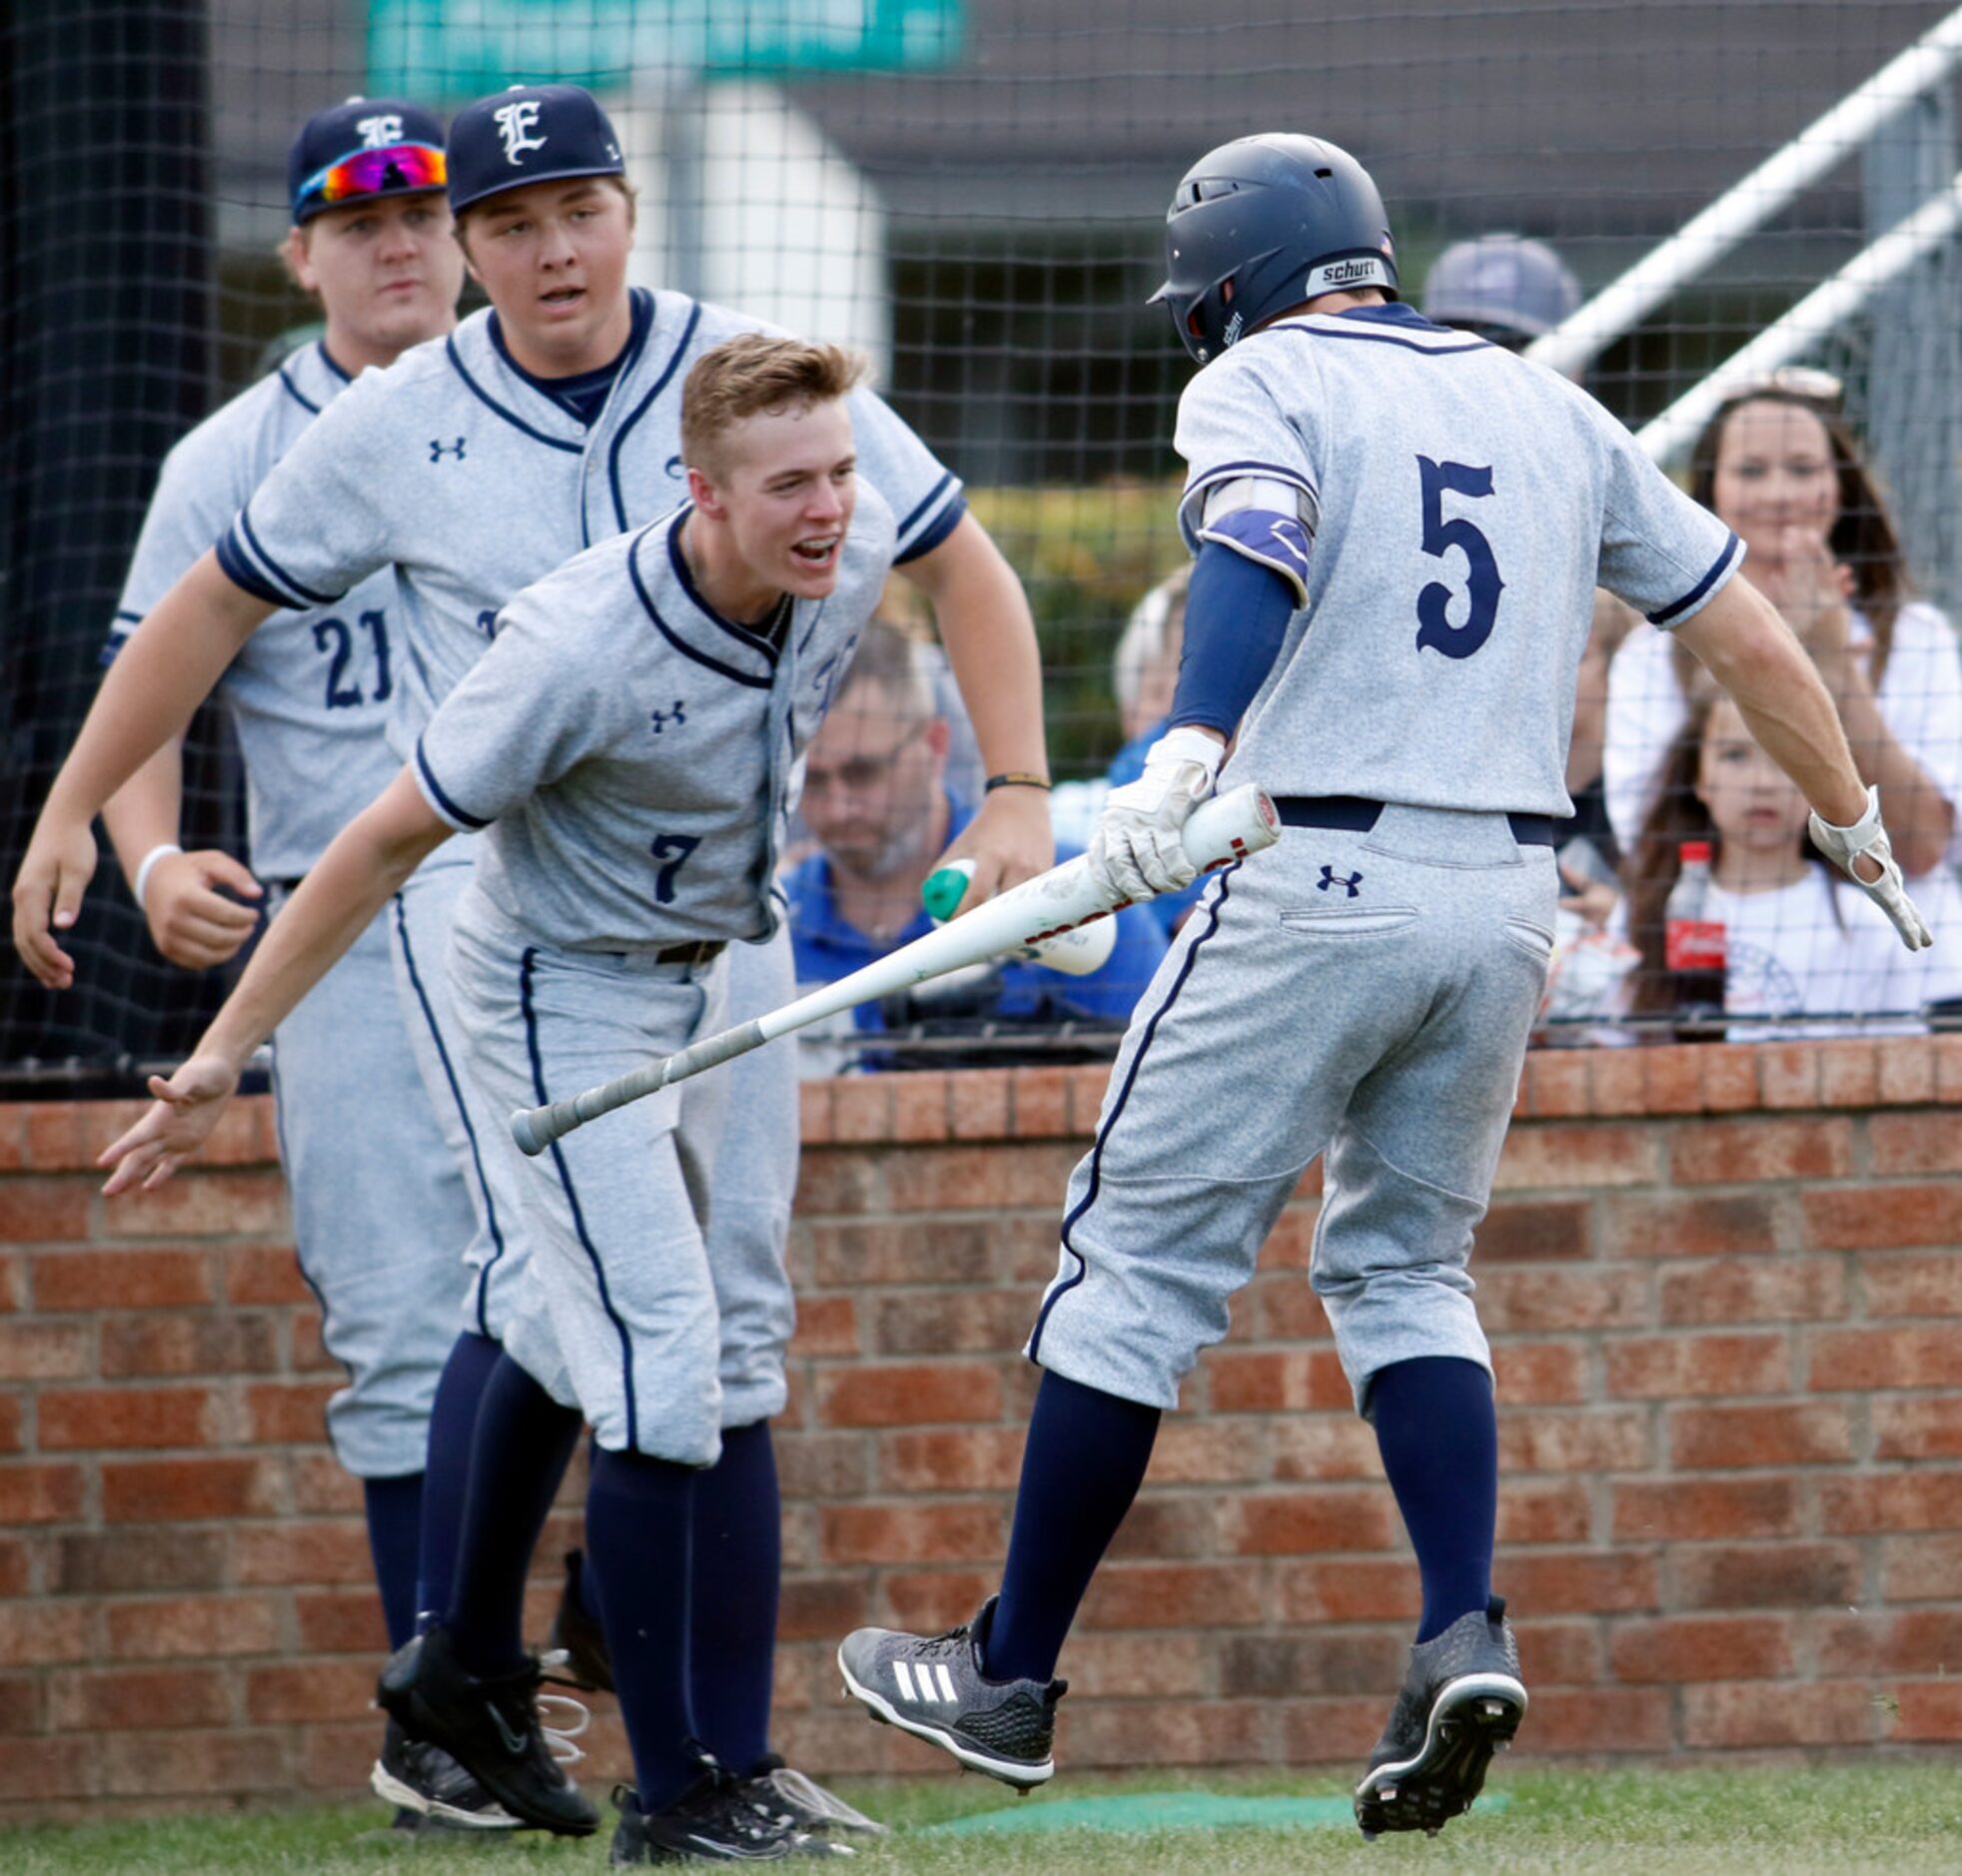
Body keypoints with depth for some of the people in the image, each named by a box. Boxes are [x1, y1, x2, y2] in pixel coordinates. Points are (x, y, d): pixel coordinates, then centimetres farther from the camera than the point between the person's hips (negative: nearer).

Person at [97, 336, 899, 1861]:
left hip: (704, 978, 8)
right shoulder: (579, 649, -34)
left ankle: (471, 1666, 44)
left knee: (589, 1322, 23)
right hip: (560, 998, -8)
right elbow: (390, 840, -26)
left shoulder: (855, 558, -16)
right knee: (662, 1351, -15)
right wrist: (226, 1054, -22)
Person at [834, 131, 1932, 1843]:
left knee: (1146, 1257, 2)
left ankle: (1013, 1680, 7)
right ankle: (1465, 1633, -5)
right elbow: (1742, 624, 20)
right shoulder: (1548, 412, 18)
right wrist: (1855, 824, 31)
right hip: (1508, 898, 6)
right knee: (1405, 1263, 17)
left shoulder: (1260, 382, 1)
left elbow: (1256, 552, -21)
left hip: (1317, 882, -6)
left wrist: (1191, 748, -36)